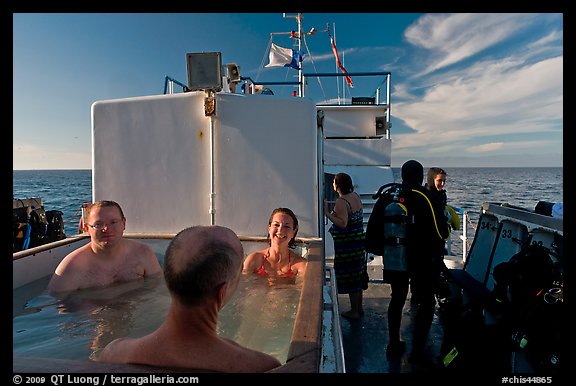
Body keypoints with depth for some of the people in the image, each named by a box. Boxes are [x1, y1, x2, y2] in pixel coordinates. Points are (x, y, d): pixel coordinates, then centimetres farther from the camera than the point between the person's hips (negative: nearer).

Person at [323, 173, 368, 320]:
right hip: (358, 242, 9)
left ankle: (354, 311, 16)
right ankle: (359, 308, 32)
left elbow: (342, 224, -29)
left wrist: (327, 213, -27)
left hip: (347, 245, -9)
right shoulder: (356, 196, 6)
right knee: (357, 275, 19)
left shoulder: (341, 202, -21)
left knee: (349, 277, 4)